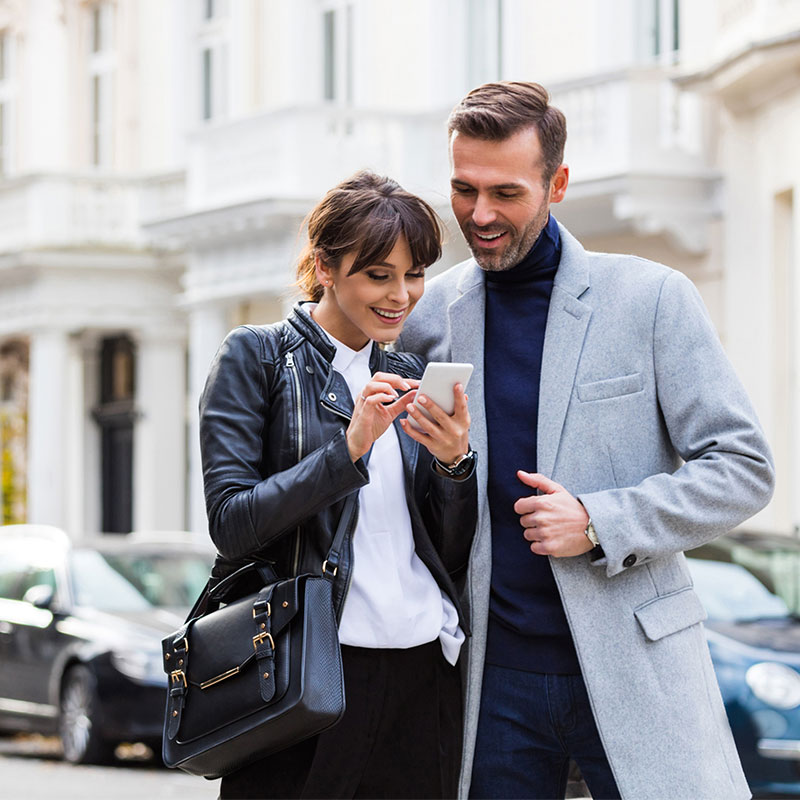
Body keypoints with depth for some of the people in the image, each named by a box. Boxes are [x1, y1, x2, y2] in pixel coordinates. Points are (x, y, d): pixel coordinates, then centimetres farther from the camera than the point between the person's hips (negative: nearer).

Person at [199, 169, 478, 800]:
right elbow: (232, 524, -10)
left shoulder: (407, 376, 14)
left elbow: (454, 558, 12)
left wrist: (454, 461, -6)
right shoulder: (258, 357, 0)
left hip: (424, 677, 5)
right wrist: (349, 449, -19)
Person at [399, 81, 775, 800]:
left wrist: (600, 524, -13)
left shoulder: (654, 298, -1)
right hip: (492, 672, 3)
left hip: (631, 664, -2)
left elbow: (744, 469, -2)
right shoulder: (428, 313, 7)